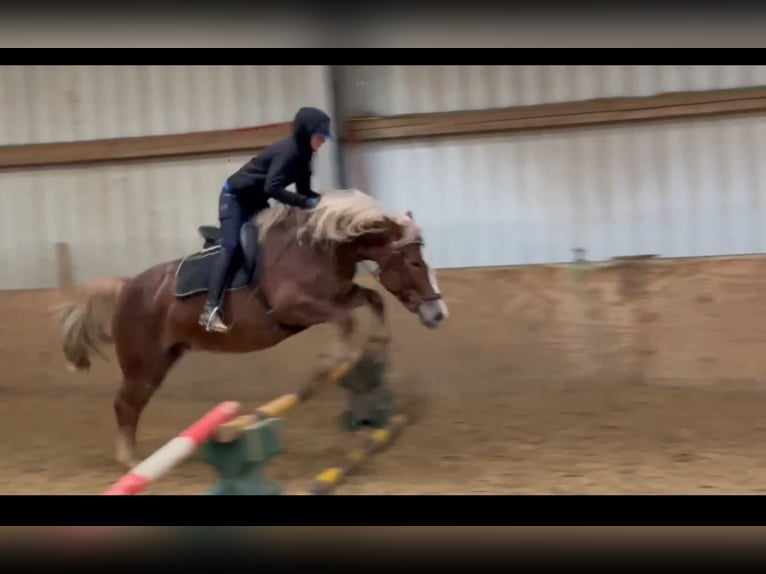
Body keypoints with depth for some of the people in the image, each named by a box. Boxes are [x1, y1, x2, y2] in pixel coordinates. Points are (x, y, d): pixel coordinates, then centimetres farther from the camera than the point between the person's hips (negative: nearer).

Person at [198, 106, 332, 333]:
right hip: (235, 196, -10)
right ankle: (211, 310, -22)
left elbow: (303, 189, 3)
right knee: (232, 248, -17)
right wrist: (306, 203, -41)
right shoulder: (288, 151, -29)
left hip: (256, 200, 10)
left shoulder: (302, 153, -2)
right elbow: (272, 188, -38)